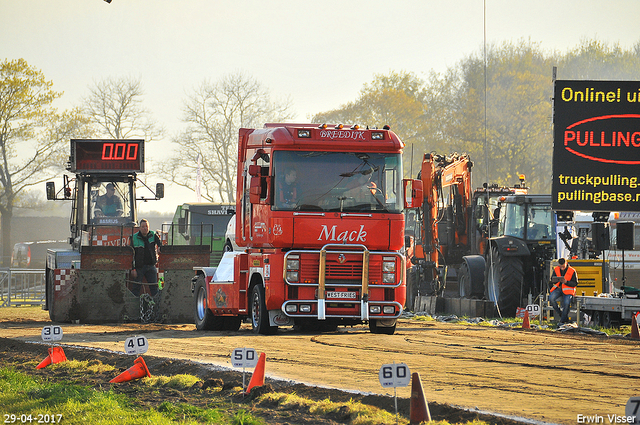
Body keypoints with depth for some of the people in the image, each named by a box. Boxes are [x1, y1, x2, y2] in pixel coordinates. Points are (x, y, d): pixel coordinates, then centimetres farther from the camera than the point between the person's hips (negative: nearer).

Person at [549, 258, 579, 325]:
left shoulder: (572, 271, -5)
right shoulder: (556, 270, 5)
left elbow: (575, 284, -4)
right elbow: (552, 280, 11)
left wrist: (566, 282, -21)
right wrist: (557, 280, -14)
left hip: (568, 290, -3)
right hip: (558, 289, 3)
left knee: (566, 303, -29)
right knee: (551, 298, -27)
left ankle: (562, 321, -15)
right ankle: (559, 313, -10)